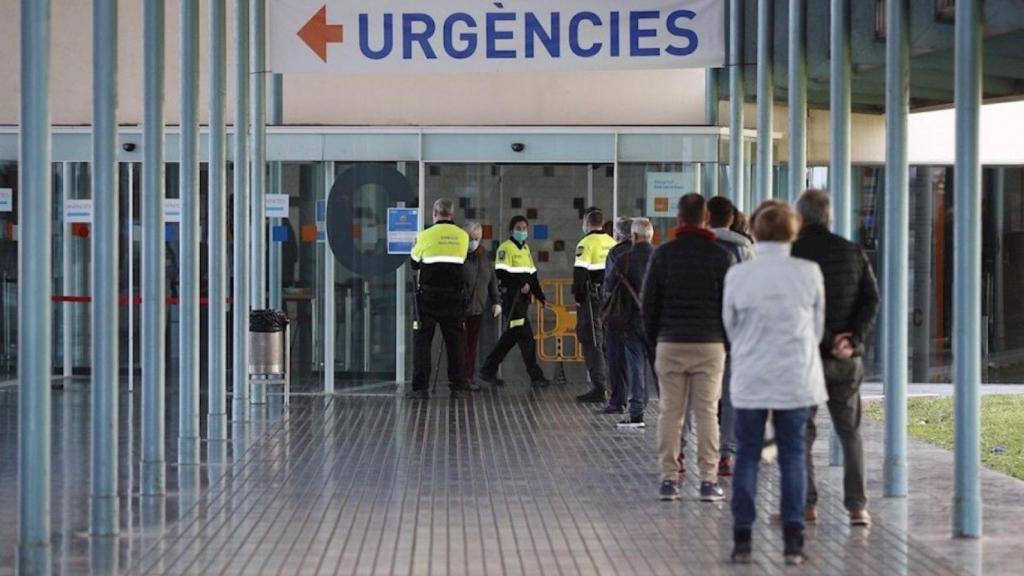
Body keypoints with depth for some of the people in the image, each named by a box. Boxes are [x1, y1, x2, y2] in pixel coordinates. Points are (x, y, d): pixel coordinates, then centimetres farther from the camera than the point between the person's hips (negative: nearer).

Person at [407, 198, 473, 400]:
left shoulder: (426, 236, -7)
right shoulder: (463, 236, 1)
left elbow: (414, 263, 5)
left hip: (428, 295, -3)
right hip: (454, 295, 3)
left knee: (422, 340, 3)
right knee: (454, 341, 10)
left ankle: (420, 387, -2)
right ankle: (457, 387, 10)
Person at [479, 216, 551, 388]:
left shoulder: (526, 249, 19)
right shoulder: (505, 248, -7)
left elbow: (532, 275, 21)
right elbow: (501, 273, -16)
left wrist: (540, 296, 15)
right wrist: (520, 285, -20)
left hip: (524, 298, 9)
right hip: (511, 297, -9)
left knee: (510, 336, 10)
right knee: (526, 337, -8)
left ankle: (488, 371, 18)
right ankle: (536, 376, -4)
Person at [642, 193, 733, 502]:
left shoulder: (663, 254, 3)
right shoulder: (720, 256, 0)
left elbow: (649, 303, 4)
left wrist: (654, 341, 13)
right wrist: (727, 340, 9)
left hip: (670, 343, 1)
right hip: (710, 345, -1)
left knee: (670, 412, 4)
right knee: (707, 413, 1)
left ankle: (669, 478, 3)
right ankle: (708, 480, -1)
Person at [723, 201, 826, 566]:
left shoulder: (737, 276, -8)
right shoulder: (809, 273, -6)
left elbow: (731, 327, 4)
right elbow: (818, 327, 5)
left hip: (750, 381, 0)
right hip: (797, 379, 0)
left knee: (747, 457, 8)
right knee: (793, 457, 8)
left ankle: (742, 540, 8)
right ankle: (793, 542, 6)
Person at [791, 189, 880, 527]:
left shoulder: (790, 255, -7)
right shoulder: (852, 252, 5)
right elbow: (871, 299, -1)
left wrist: (826, 341, -9)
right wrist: (853, 338, -8)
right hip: (847, 358, 3)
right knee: (850, 431, 10)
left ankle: (805, 504, 1)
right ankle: (857, 507, 5)